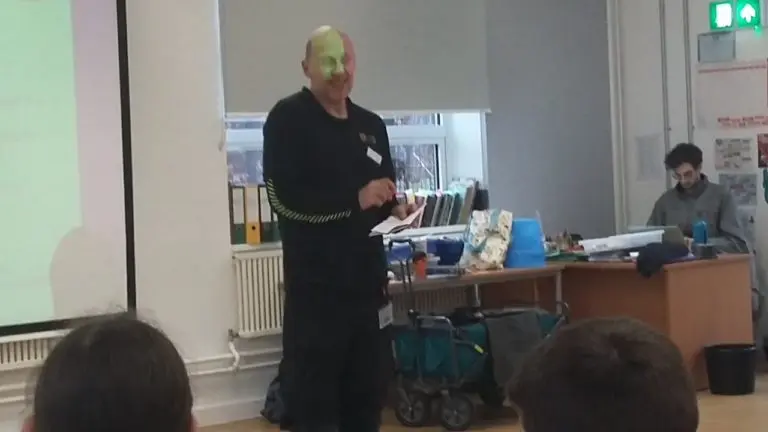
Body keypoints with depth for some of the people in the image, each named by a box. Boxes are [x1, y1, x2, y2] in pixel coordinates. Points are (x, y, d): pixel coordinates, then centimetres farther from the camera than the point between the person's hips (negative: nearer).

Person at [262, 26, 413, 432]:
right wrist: (355, 199, -19)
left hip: (368, 282, 6)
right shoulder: (288, 119, -5)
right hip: (314, 287, -6)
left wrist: (396, 208, 0)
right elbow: (283, 199, -16)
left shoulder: (371, 126, 14)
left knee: (367, 394, 14)